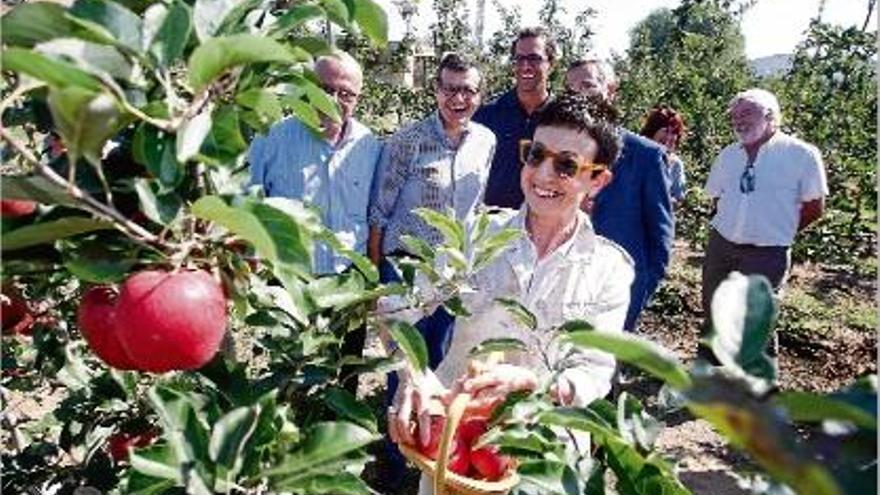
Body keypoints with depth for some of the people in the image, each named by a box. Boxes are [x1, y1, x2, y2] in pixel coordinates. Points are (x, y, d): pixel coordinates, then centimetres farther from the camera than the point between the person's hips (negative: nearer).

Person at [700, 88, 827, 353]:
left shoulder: (802, 154, -9)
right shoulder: (728, 155, 6)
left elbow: (814, 208, -4)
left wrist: (777, 231, 2)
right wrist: (735, 227, 8)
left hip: (766, 255, -5)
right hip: (720, 246, 5)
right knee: (714, 315, 16)